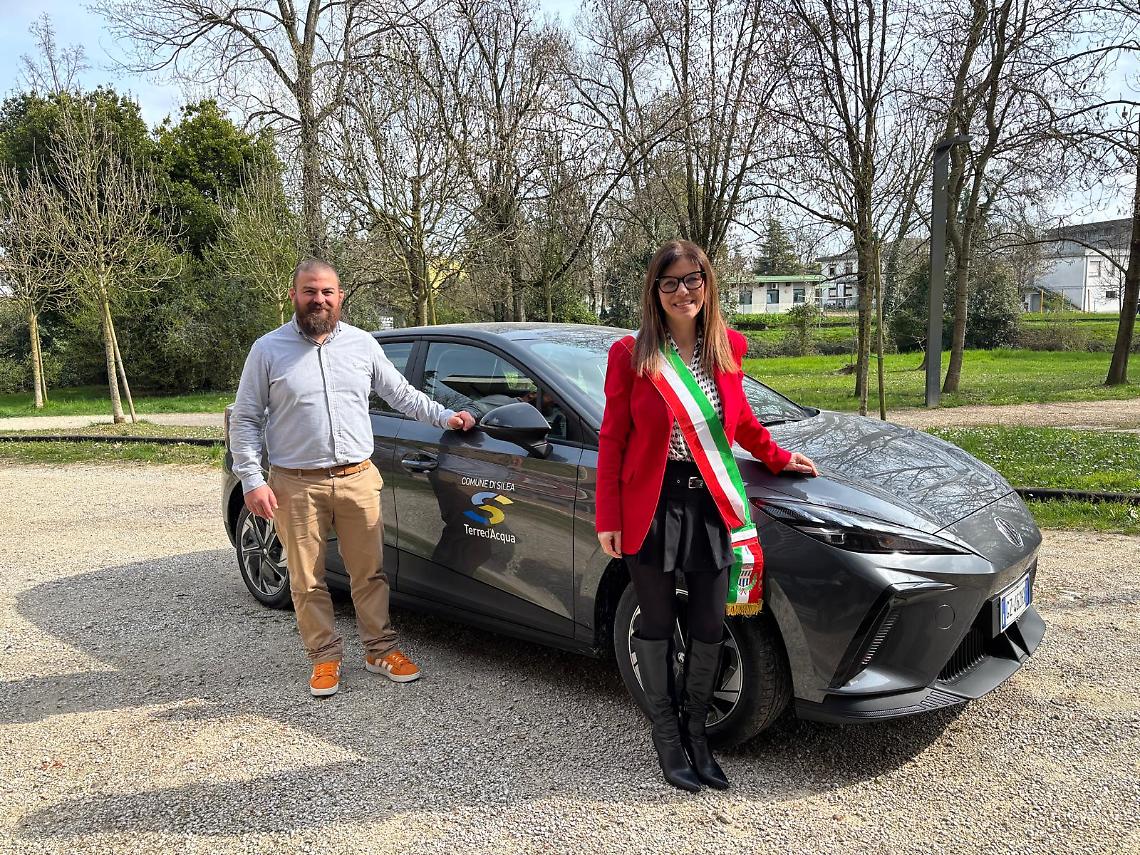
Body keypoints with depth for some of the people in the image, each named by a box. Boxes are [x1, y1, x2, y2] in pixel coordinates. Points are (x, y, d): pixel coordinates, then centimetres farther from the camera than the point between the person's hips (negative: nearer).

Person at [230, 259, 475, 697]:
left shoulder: (362, 344, 7)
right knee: (307, 580, 6)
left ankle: (380, 649, 22)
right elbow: (244, 419, 1)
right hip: (296, 485, -1)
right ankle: (325, 657, 21)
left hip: (358, 479, 2)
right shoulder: (268, 350, 0)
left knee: (370, 572, 8)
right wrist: (251, 481, -7)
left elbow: (400, 393, 17)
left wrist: (444, 416, 6)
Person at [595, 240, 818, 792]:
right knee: (657, 626, 10)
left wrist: (778, 458, 19)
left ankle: (696, 732, 33)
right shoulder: (630, 354, -7)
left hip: (711, 504, 3)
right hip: (652, 507, -3)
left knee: (709, 628, 11)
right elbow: (613, 438, -5)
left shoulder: (728, 348, 3)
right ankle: (667, 737, 30)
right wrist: (608, 519, -7)